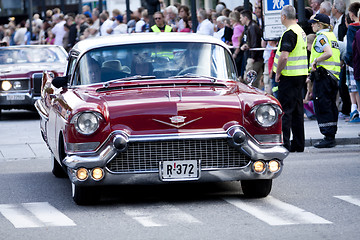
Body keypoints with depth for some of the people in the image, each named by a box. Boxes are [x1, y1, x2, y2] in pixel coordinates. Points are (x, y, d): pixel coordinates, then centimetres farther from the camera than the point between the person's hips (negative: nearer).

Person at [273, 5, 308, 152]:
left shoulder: (289, 33, -17)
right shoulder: (301, 31, 14)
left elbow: (284, 57, -25)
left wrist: (278, 73, -12)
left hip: (289, 76, -9)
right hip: (301, 74, 9)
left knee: (285, 110, -6)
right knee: (297, 111, 12)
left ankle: (284, 144, -8)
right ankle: (298, 144, 15)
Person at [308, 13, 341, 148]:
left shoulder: (321, 36, -11)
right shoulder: (332, 36, 18)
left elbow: (328, 53, -26)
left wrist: (315, 61, -16)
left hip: (323, 75, -9)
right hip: (334, 75, 9)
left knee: (322, 108, -7)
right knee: (331, 106, 11)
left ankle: (328, 138, -9)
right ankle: (332, 136, 13)